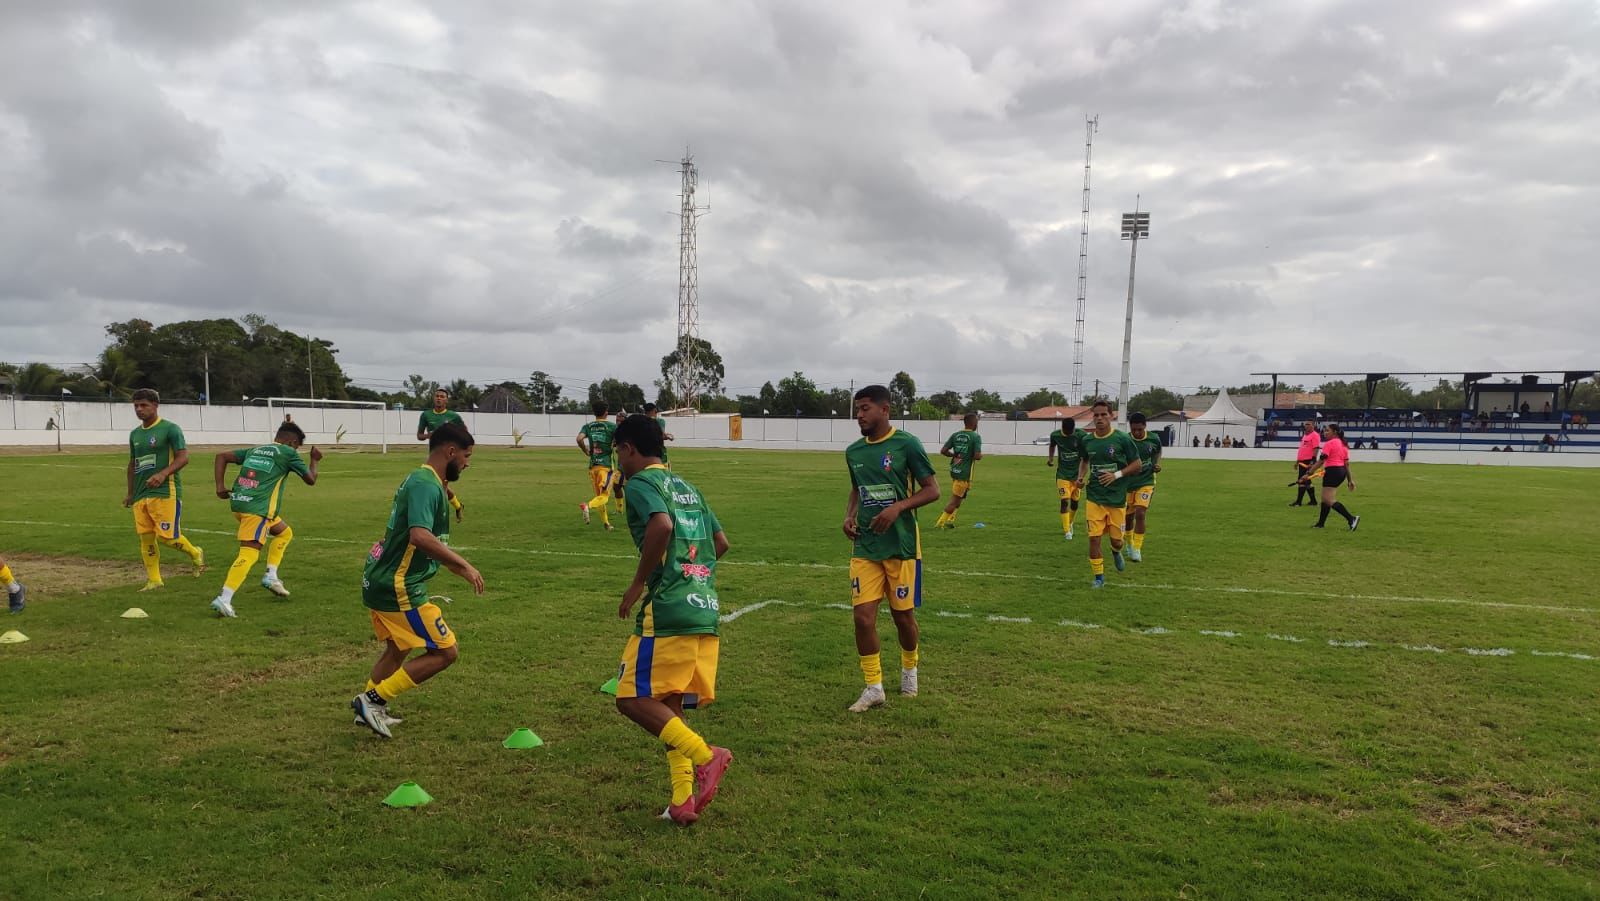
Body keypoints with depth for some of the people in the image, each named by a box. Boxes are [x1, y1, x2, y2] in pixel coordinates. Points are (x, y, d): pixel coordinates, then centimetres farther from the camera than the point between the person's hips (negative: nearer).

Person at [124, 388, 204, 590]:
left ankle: (195, 554, 16)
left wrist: (163, 474, -26)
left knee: (167, 536, -11)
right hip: (141, 495, 7)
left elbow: (183, 457, -13)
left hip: (165, 492, -7)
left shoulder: (170, 428, -5)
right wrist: (130, 493, 25)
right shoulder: (135, 434, 16)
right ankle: (153, 580, 11)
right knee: (146, 538, 4)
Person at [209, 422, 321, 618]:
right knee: (249, 554, -12)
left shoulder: (254, 450, 21)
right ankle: (224, 600, -23)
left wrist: (220, 486, 10)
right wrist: (315, 460, 27)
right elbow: (310, 479, 10)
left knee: (284, 532, 25)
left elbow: (222, 456, 15)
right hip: (257, 508, -8)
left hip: (238, 503, 8)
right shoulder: (288, 453, 3)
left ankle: (271, 576, 18)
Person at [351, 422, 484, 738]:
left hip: (381, 582, 11)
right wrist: (464, 565, -28)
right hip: (399, 589, -11)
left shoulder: (422, 481, 13)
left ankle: (372, 710, 38)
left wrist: (457, 567, 23)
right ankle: (374, 699, 1)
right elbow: (420, 536, -34)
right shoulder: (426, 485, -19)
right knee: (444, 652, -3)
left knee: (398, 649, 27)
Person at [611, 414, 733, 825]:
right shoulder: (687, 487, 21)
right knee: (668, 706, 13)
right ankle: (684, 801, 9)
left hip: (667, 610, -8)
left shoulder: (640, 483, -3)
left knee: (633, 699, -2)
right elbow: (721, 543, 24)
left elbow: (661, 525, -23)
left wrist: (638, 583, -13)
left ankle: (705, 756, -13)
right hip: (706, 611, 8)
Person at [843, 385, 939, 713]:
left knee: (902, 614, 7)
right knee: (863, 615, -5)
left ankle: (909, 668, 37)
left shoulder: (906, 444, -9)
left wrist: (898, 507, -21)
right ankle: (873, 688, 8)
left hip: (901, 545, -4)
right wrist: (849, 515, 3)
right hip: (865, 546, 4)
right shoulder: (853, 451, 7)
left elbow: (932, 490, -8)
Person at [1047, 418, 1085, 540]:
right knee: (1065, 501, -11)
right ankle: (1067, 531, -8)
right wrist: (1050, 457, 5)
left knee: (1075, 502, 9)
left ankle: (1070, 523, 35)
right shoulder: (1055, 435, -8)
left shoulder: (1081, 436, -12)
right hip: (1062, 474, -1)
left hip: (1076, 473, 1)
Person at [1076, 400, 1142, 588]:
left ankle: (1116, 552, 46)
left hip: (1117, 497, -2)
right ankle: (1099, 577, 9)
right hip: (1095, 497, 2)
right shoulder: (1087, 440, 1)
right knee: (1094, 538, -7)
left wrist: (1117, 475, -18)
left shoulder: (1122, 439, -10)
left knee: (1116, 539, 8)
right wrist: (1081, 475, 2)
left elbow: (1137, 465, -4)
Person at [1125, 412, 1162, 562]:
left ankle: (1137, 549, -4)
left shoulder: (1153, 439, -8)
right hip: (1127, 482, 0)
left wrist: (1157, 464, -4)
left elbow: (1158, 452, 13)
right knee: (1128, 516, 10)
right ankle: (1130, 543, 35)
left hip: (1145, 482, 0)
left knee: (1140, 514, -14)